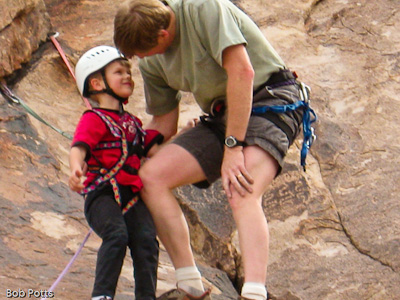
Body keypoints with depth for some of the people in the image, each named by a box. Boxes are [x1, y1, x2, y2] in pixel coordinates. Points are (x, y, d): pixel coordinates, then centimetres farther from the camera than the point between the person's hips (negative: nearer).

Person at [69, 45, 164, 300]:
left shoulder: (132, 122, 26)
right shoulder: (94, 119, 1)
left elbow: (154, 150, 31)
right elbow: (79, 146, -16)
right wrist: (76, 168, -38)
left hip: (132, 195, 6)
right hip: (103, 193, -6)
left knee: (146, 238, -15)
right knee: (117, 235, -28)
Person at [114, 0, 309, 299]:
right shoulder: (152, 63, 7)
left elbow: (242, 72, -24)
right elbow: (164, 125, 18)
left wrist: (232, 148, -25)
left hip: (270, 101, -8)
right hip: (221, 117, 8)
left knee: (242, 195, -32)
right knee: (151, 177, -10)